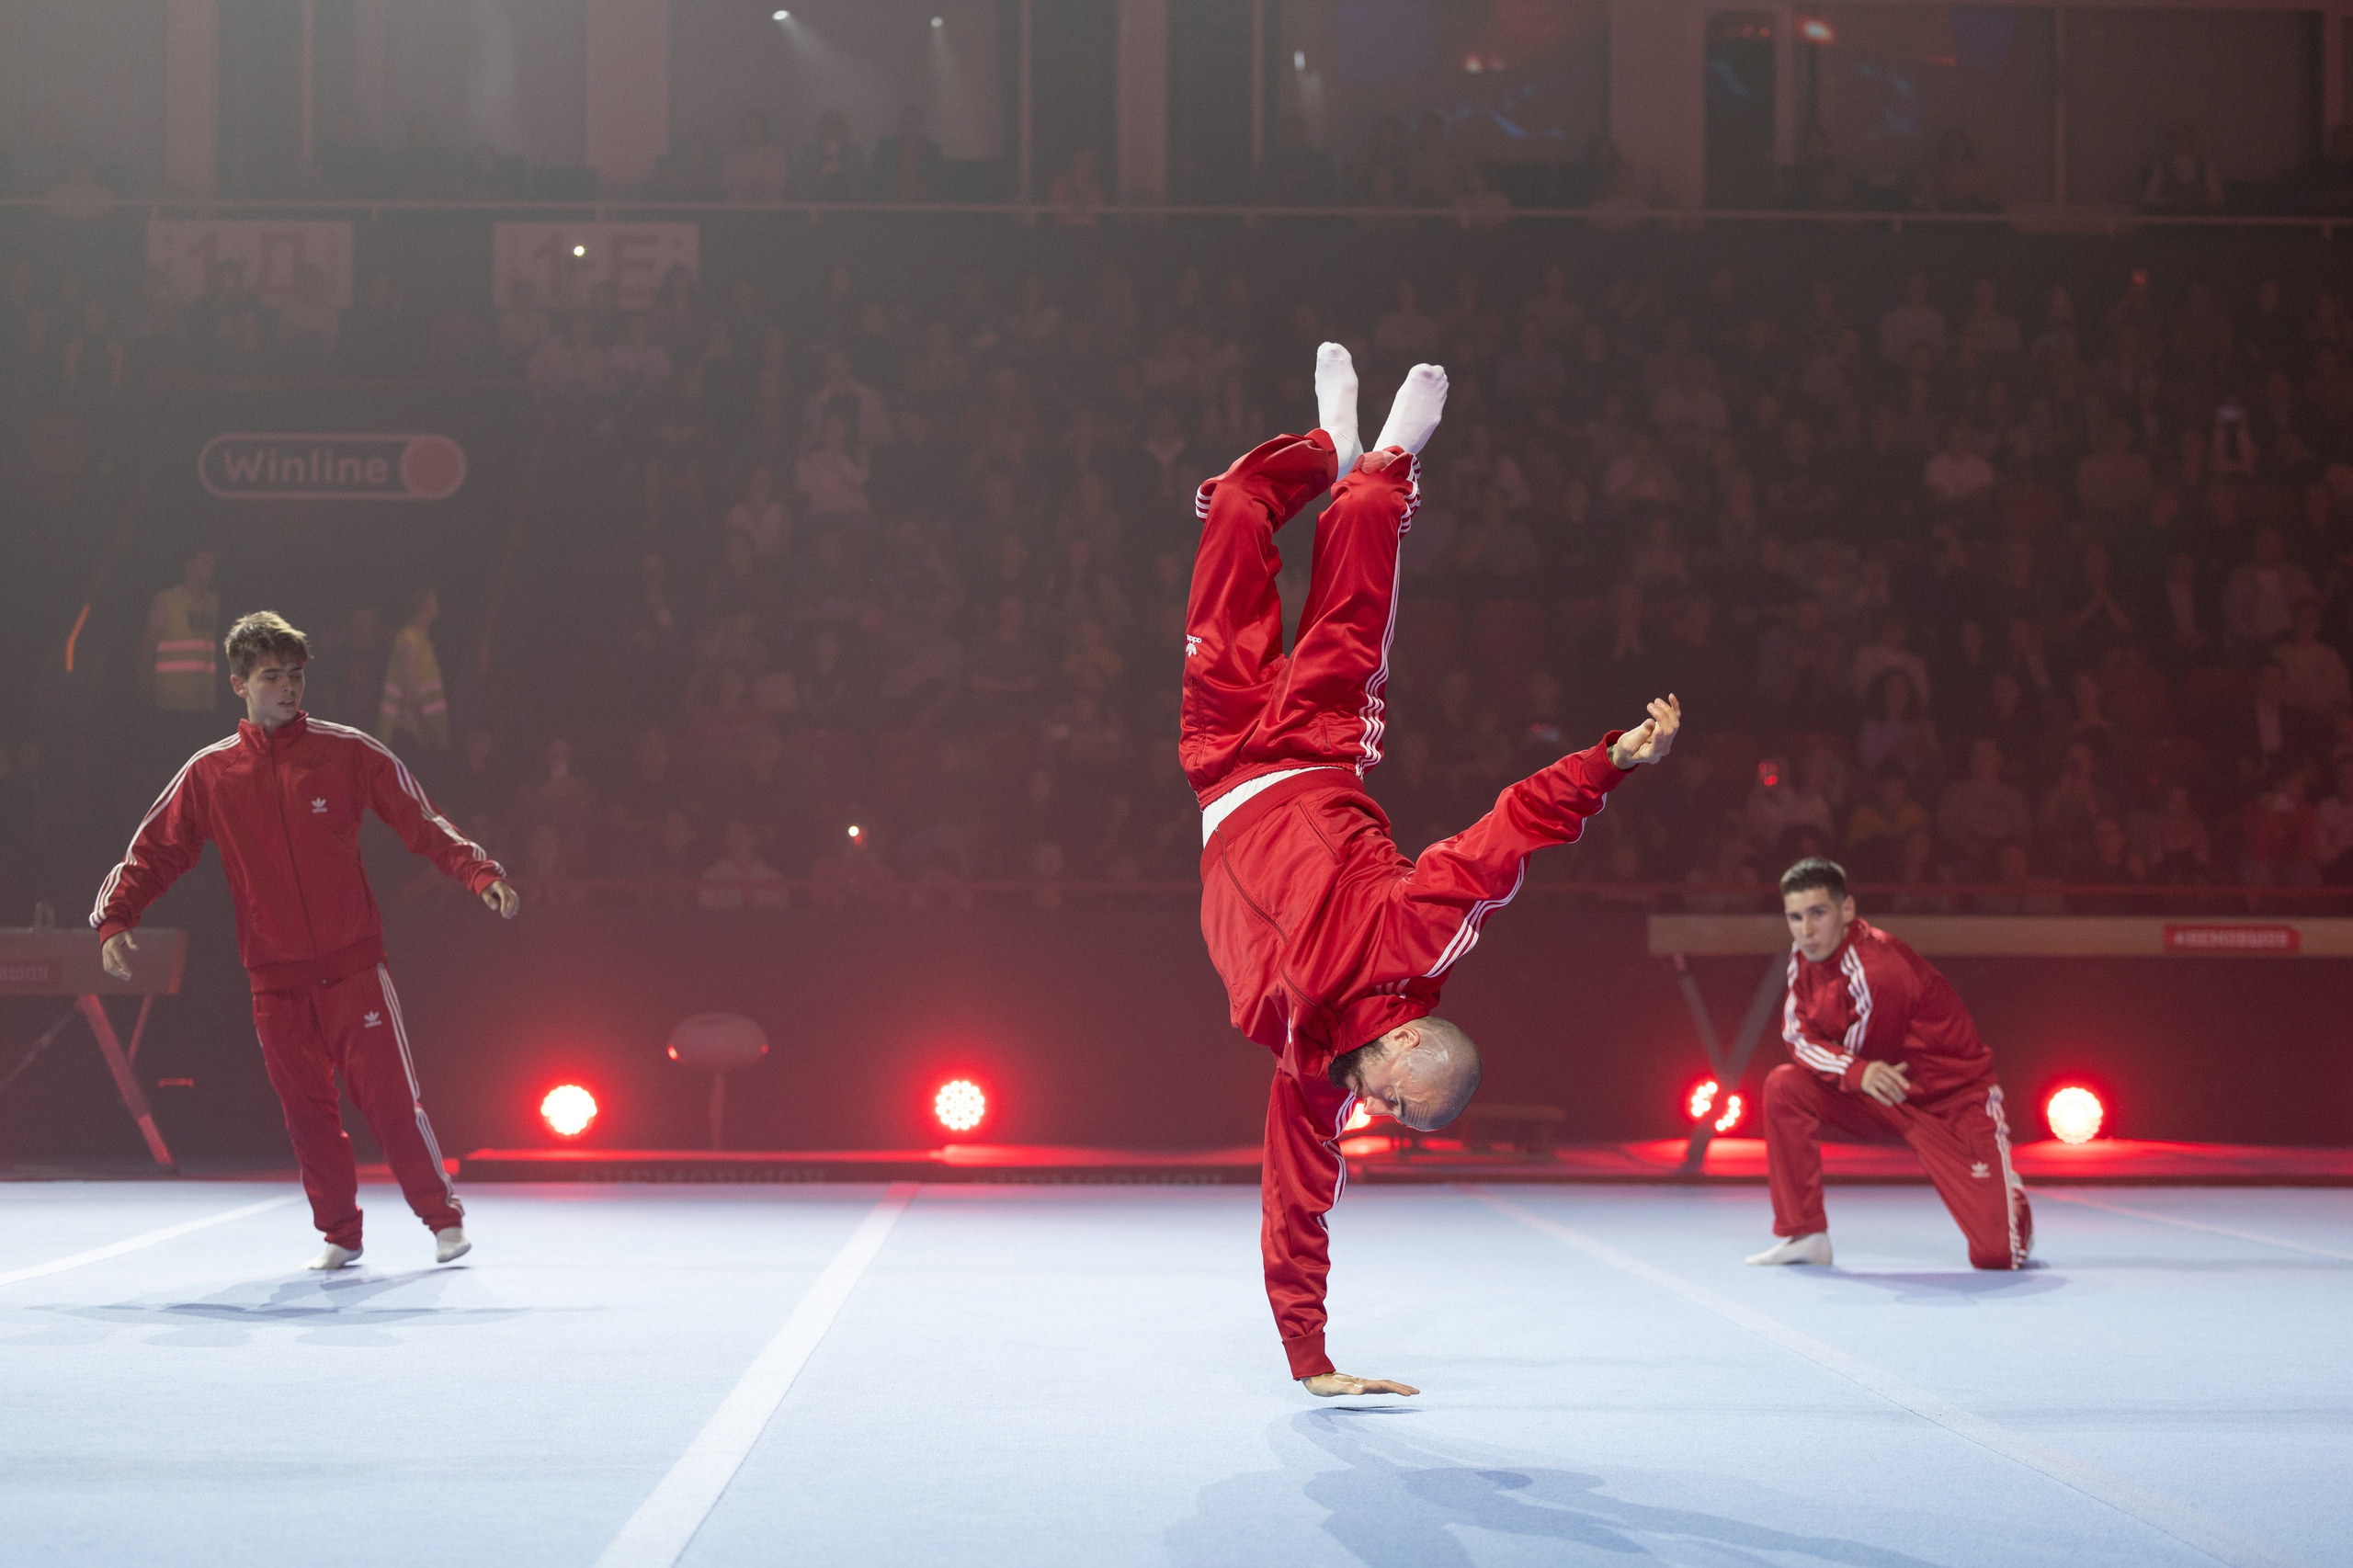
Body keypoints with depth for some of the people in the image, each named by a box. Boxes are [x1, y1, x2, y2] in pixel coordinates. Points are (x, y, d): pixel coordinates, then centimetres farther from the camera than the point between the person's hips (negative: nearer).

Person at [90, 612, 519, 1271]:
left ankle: (444, 1217, 7)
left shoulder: (348, 751, -1)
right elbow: (153, 852, 5)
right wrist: (114, 921, -11)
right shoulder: (209, 773, 3)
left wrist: (482, 874, -13)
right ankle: (339, 1235, 20)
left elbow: (423, 824, 0)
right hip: (275, 982, 2)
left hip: (353, 965, -2)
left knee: (390, 1097, -7)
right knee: (307, 1112, 6)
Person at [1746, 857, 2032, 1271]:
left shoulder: (1875, 971, -30)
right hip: (1880, 1095, 7)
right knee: (1783, 1086, -16)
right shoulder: (1804, 952, -6)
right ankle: (1804, 1235, -6)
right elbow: (1799, 1035, -8)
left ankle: (2008, 1197, 23)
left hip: (1951, 1100, -7)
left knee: (1995, 1255, -17)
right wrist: (1856, 1071, -24)